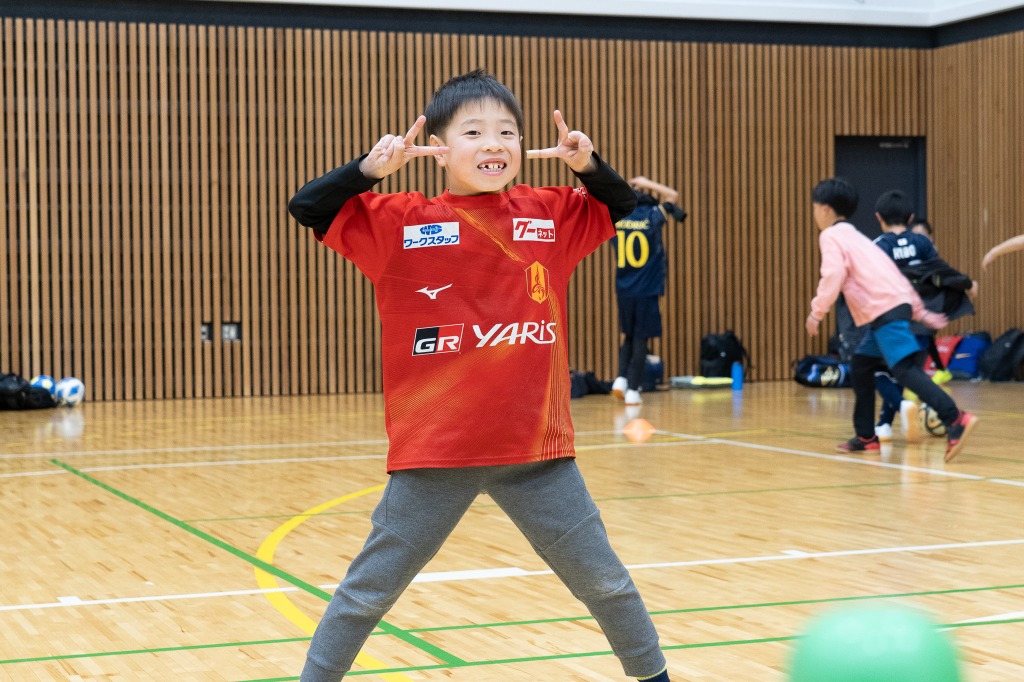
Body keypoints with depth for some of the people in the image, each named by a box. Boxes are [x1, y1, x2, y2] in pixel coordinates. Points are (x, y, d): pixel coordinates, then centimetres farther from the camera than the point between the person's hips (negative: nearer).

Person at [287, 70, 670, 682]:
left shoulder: (549, 215, 4)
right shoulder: (401, 222, -5)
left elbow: (622, 206, 17)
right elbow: (308, 209, -9)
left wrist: (588, 163, -2)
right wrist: (371, 167, -23)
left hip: (538, 449, 3)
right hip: (434, 453, -2)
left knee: (605, 581, 14)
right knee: (369, 591, 6)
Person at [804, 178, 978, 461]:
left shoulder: (831, 236, 1)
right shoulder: (855, 235, 27)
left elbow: (834, 275, -16)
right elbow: (893, 272, 26)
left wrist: (817, 312, -8)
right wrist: (920, 312, 26)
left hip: (885, 310, -9)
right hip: (897, 304, 9)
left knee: (905, 369, -16)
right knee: (860, 365, 18)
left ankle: (955, 419, -30)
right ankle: (866, 436, 20)